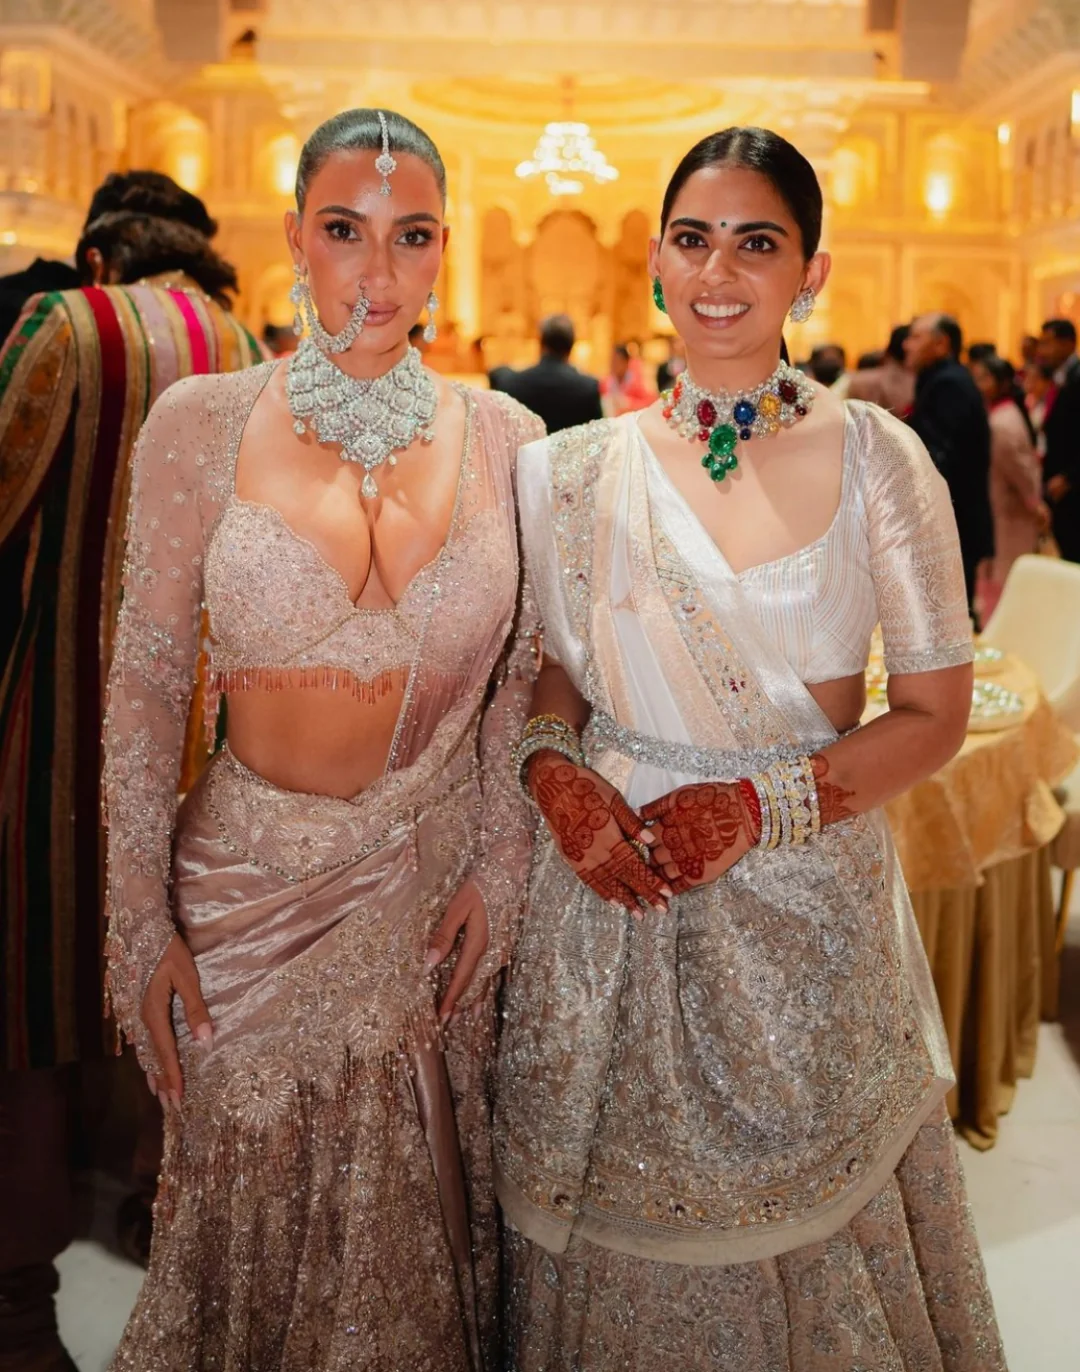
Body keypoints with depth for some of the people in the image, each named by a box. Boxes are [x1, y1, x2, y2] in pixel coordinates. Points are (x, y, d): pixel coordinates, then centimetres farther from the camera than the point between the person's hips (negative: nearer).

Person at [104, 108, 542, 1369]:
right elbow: (146, 682, -5)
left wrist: (499, 868, -2)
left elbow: (521, 680, 3)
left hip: (434, 888, 1)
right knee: (254, 1207, 16)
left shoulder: (504, 435, -2)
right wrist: (141, 922, -6)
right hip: (251, 883, -1)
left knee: (409, 1218, 16)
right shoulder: (201, 423, -7)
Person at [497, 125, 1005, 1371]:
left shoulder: (876, 460, -3)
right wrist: (557, 777, -10)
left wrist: (762, 804, -16)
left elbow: (933, 713, -3)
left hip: (805, 908, -1)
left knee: (805, 1235, 11)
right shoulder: (579, 470, 2)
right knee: (615, 1224, 13)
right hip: (610, 902, 2)